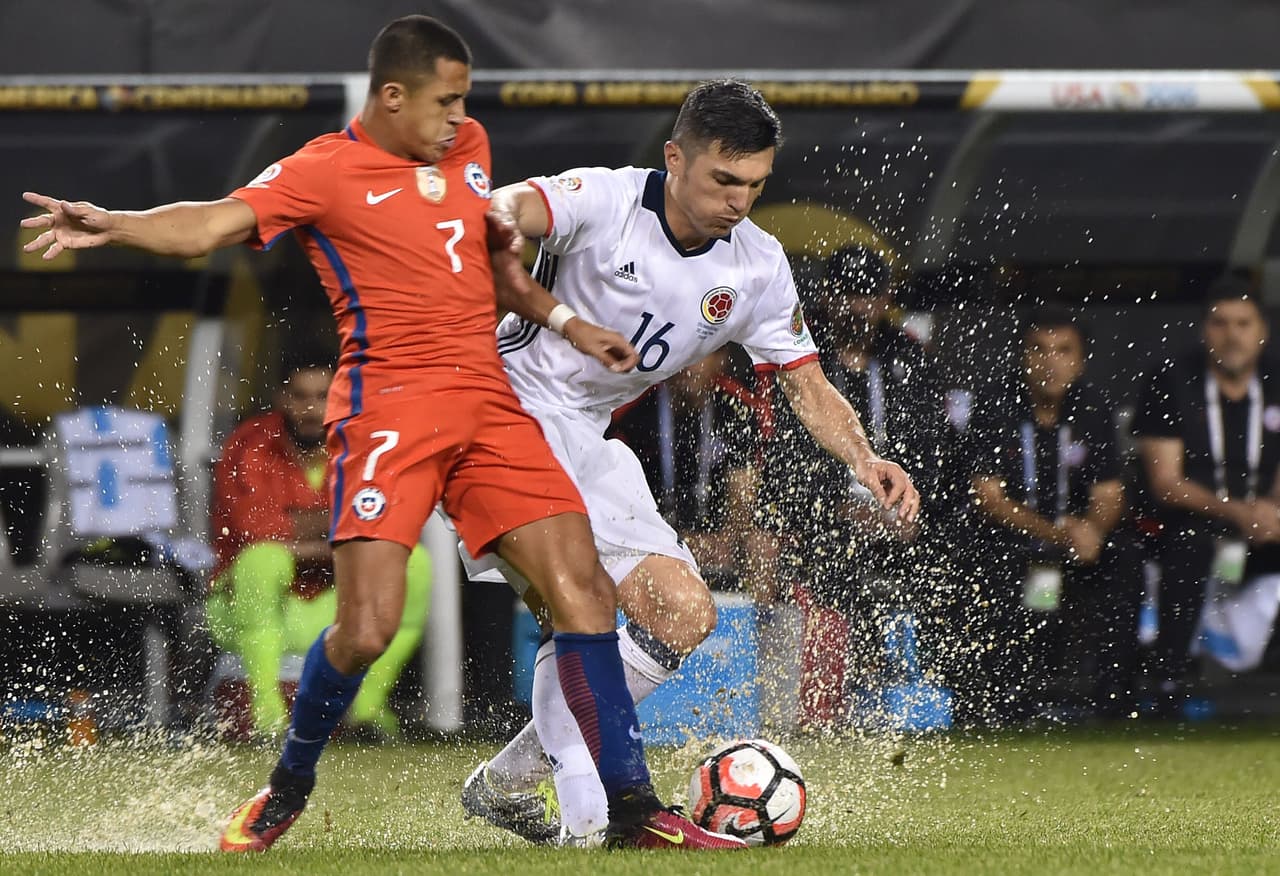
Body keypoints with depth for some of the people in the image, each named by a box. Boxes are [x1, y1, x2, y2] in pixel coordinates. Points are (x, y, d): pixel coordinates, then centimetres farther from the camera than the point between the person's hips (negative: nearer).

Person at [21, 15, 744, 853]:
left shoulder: (469, 147, 16)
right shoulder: (327, 170, -5)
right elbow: (213, 224, -20)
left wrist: (566, 326, 25)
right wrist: (113, 224, -36)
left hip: (489, 403, 6)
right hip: (390, 408, -6)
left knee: (584, 589, -2)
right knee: (368, 628, -15)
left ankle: (632, 807, 4)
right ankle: (287, 790, 11)